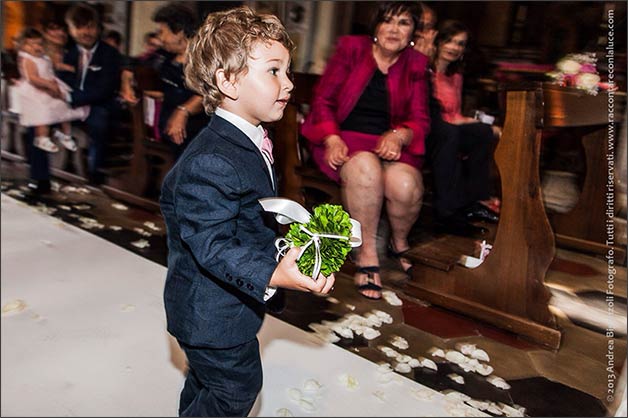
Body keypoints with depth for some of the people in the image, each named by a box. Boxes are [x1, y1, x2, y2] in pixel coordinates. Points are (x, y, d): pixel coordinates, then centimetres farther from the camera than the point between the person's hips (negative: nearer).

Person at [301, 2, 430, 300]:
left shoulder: (415, 64, 10)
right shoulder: (351, 48, 4)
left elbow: (419, 119, 6)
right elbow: (323, 100, 0)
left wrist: (398, 135, -18)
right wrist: (332, 139, -17)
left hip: (391, 143, 2)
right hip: (346, 138, -2)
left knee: (406, 186, -31)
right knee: (365, 169, -37)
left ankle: (399, 243, 4)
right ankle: (367, 256, -19)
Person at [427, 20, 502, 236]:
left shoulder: (455, 76, 19)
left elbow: (455, 116, 17)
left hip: (445, 131, 8)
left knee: (483, 133, -10)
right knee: (448, 132, -35)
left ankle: (472, 201, -5)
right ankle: (447, 211, -35)